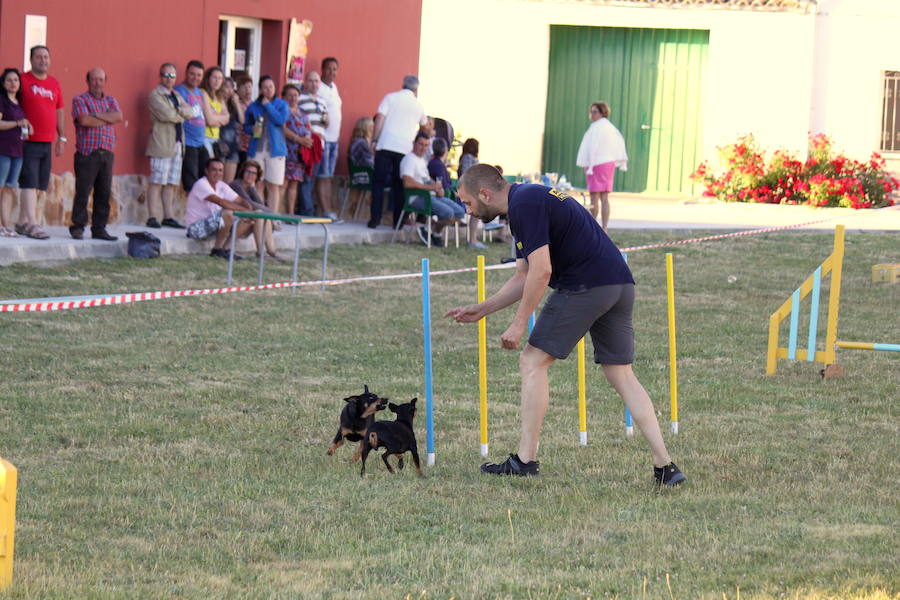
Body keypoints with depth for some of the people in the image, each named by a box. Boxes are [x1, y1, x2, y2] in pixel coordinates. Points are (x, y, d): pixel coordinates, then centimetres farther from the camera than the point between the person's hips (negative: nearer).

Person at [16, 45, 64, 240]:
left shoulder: (54, 84, 14)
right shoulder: (23, 80, -4)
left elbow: (59, 112, 21)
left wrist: (61, 137, 18)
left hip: (47, 142, 6)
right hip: (28, 142, -6)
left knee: (39, 184, 8)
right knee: (29, 182, -9)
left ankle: (22, 222, 16)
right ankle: (31, 224, -13)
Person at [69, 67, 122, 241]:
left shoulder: (111, 101, 18)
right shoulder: (80, 100, 3)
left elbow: (118, 116, -1)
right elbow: (84, 120, -14)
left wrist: (96, 115, -8)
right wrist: (107, 119, -2)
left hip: (107, 153, 5)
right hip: (87, 153, -5)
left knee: (104, 193, 5)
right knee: (83, 192, -6)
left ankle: (99, 228, 10)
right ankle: (77, 227, 1)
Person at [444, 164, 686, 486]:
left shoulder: (524, 204, -10)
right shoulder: (529, 199, 22)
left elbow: (541, 270, -18)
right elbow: (524, 278, 28)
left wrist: (519, 323, -10)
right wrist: (481, 310, 27)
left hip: (585, 286, -10)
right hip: (620, 284, 10)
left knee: (533, 363, 1)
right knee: (622, 376, 11)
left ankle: (525, 460, 3)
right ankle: (664, 465, 3)